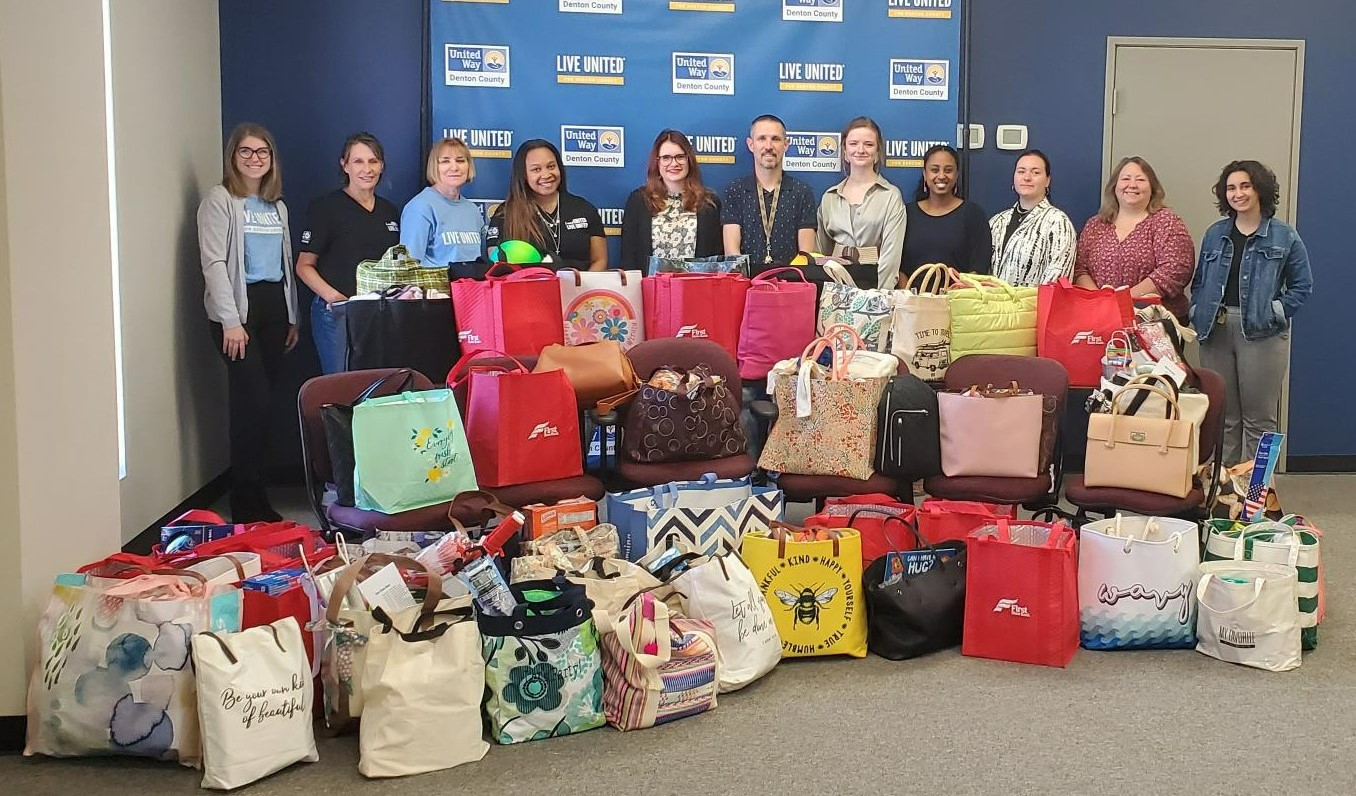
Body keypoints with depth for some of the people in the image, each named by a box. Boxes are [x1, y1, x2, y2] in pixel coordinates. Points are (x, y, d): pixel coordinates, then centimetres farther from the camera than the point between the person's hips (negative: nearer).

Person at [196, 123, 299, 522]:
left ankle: (257, 496, 12)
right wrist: (230, 321, -16)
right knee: (253, 402, -10)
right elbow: (214, 263, -10)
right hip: (239, 308, -6)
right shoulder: (220, 200, -3)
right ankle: (247, 505, -1)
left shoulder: (277, 205, 18)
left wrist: (292, 317, 18)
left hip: (274, 305, 6)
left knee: (268, 399, 4)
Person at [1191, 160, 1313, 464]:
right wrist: (1197, 314, 2)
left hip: (1261, 334, -4)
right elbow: (1199, 281, 17)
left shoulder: (1285, 236, 1)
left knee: (1259, 418, 1)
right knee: (1222, 416, 9)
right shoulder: (1215, 234, 12)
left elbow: (1302, 286, 3)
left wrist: (1274, 313, -8)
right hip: (1216, 333, 4)